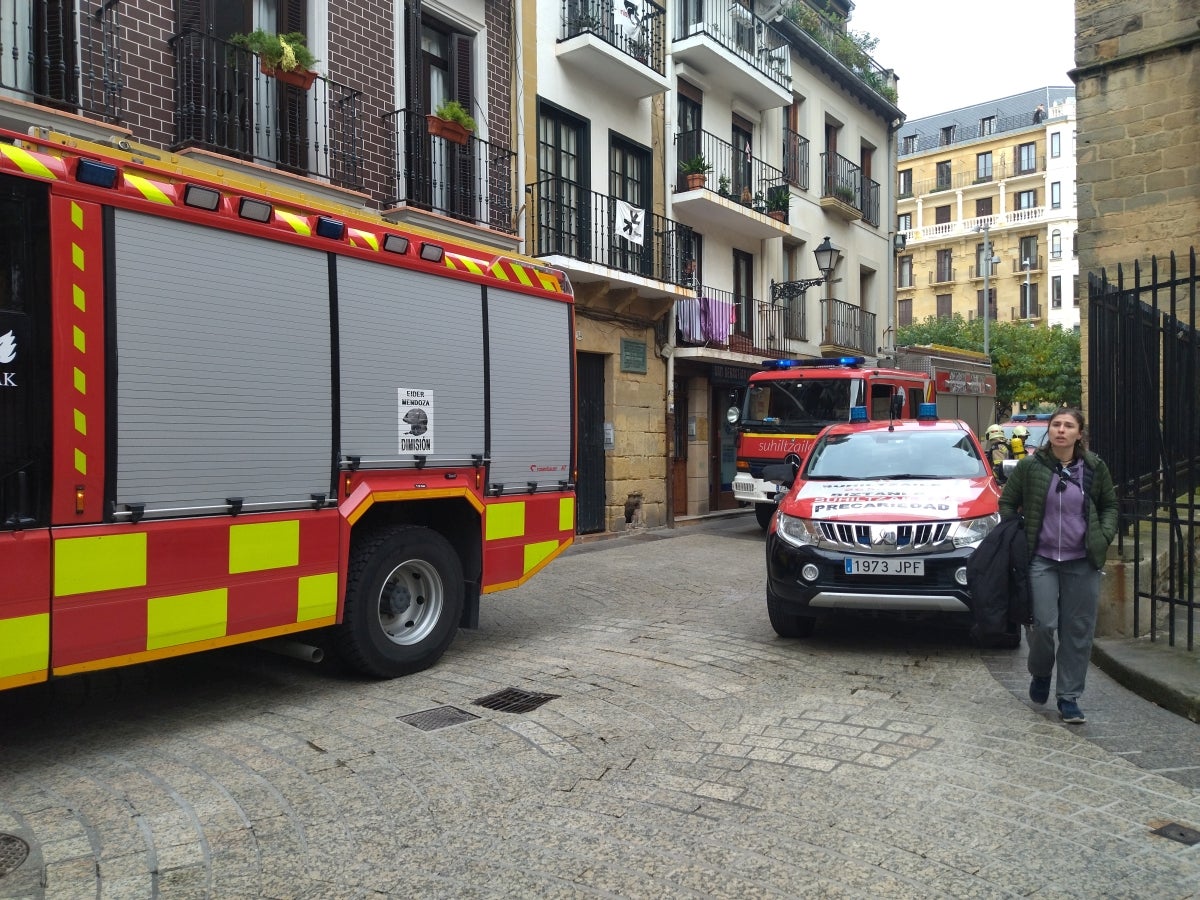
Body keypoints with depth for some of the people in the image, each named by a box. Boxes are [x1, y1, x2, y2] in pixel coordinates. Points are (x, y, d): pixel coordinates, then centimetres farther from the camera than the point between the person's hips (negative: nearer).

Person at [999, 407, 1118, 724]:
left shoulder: (1094, 468, 3)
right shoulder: (1030, 466, -3)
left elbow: (1110, 505, 15)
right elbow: (1007, 503, 6)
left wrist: (1105, 536, 0)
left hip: (1082, 561, 2)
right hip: (1041, 558, -2)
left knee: (1078, 631, 5)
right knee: (1043, 623, -9)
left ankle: (1069, 697, 17)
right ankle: (1040, 672, 23)